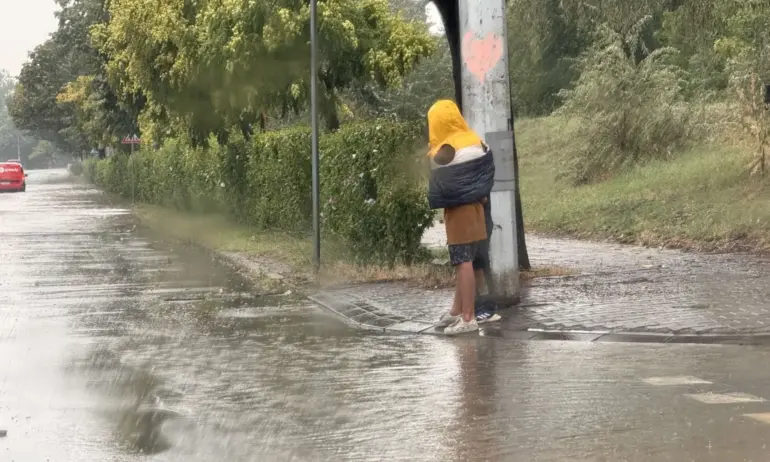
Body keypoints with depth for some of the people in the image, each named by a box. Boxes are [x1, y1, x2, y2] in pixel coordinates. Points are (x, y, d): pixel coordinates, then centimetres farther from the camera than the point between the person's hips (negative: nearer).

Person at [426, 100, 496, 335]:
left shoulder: (445, 153, -17)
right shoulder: (476, 142, 5)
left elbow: (439, 187, -15)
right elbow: (489, 172, 7)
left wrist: (434, 202, 3)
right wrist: (481, 195, 8)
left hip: (459, 211, -8)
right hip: (475, 207, 8)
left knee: (464, 263, -6)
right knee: (465, 262, 13)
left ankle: (468, 318, -6)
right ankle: (457, 310, 22)